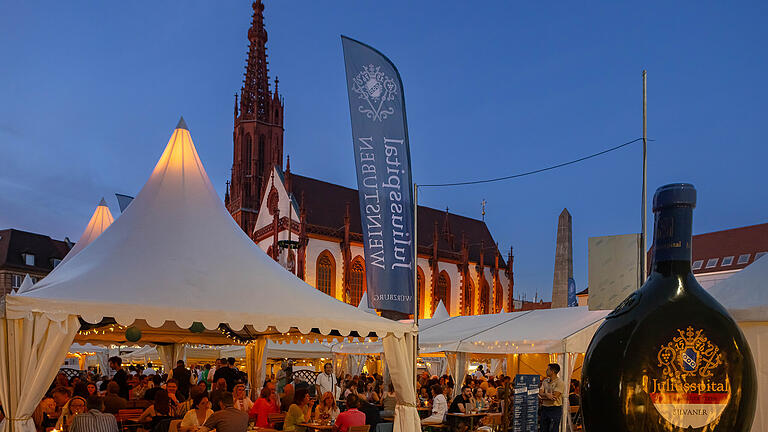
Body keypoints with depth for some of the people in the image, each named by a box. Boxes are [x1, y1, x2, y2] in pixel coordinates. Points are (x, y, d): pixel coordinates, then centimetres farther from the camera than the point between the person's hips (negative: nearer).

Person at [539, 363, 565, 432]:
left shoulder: (560, 383, -11)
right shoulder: (545, 381, 11)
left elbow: (554, 397, -18)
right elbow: (540, 393, 2)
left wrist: (543, 397, -6)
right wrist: (546, 394, -19)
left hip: (555, 409, -7)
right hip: (544, 409, 7)